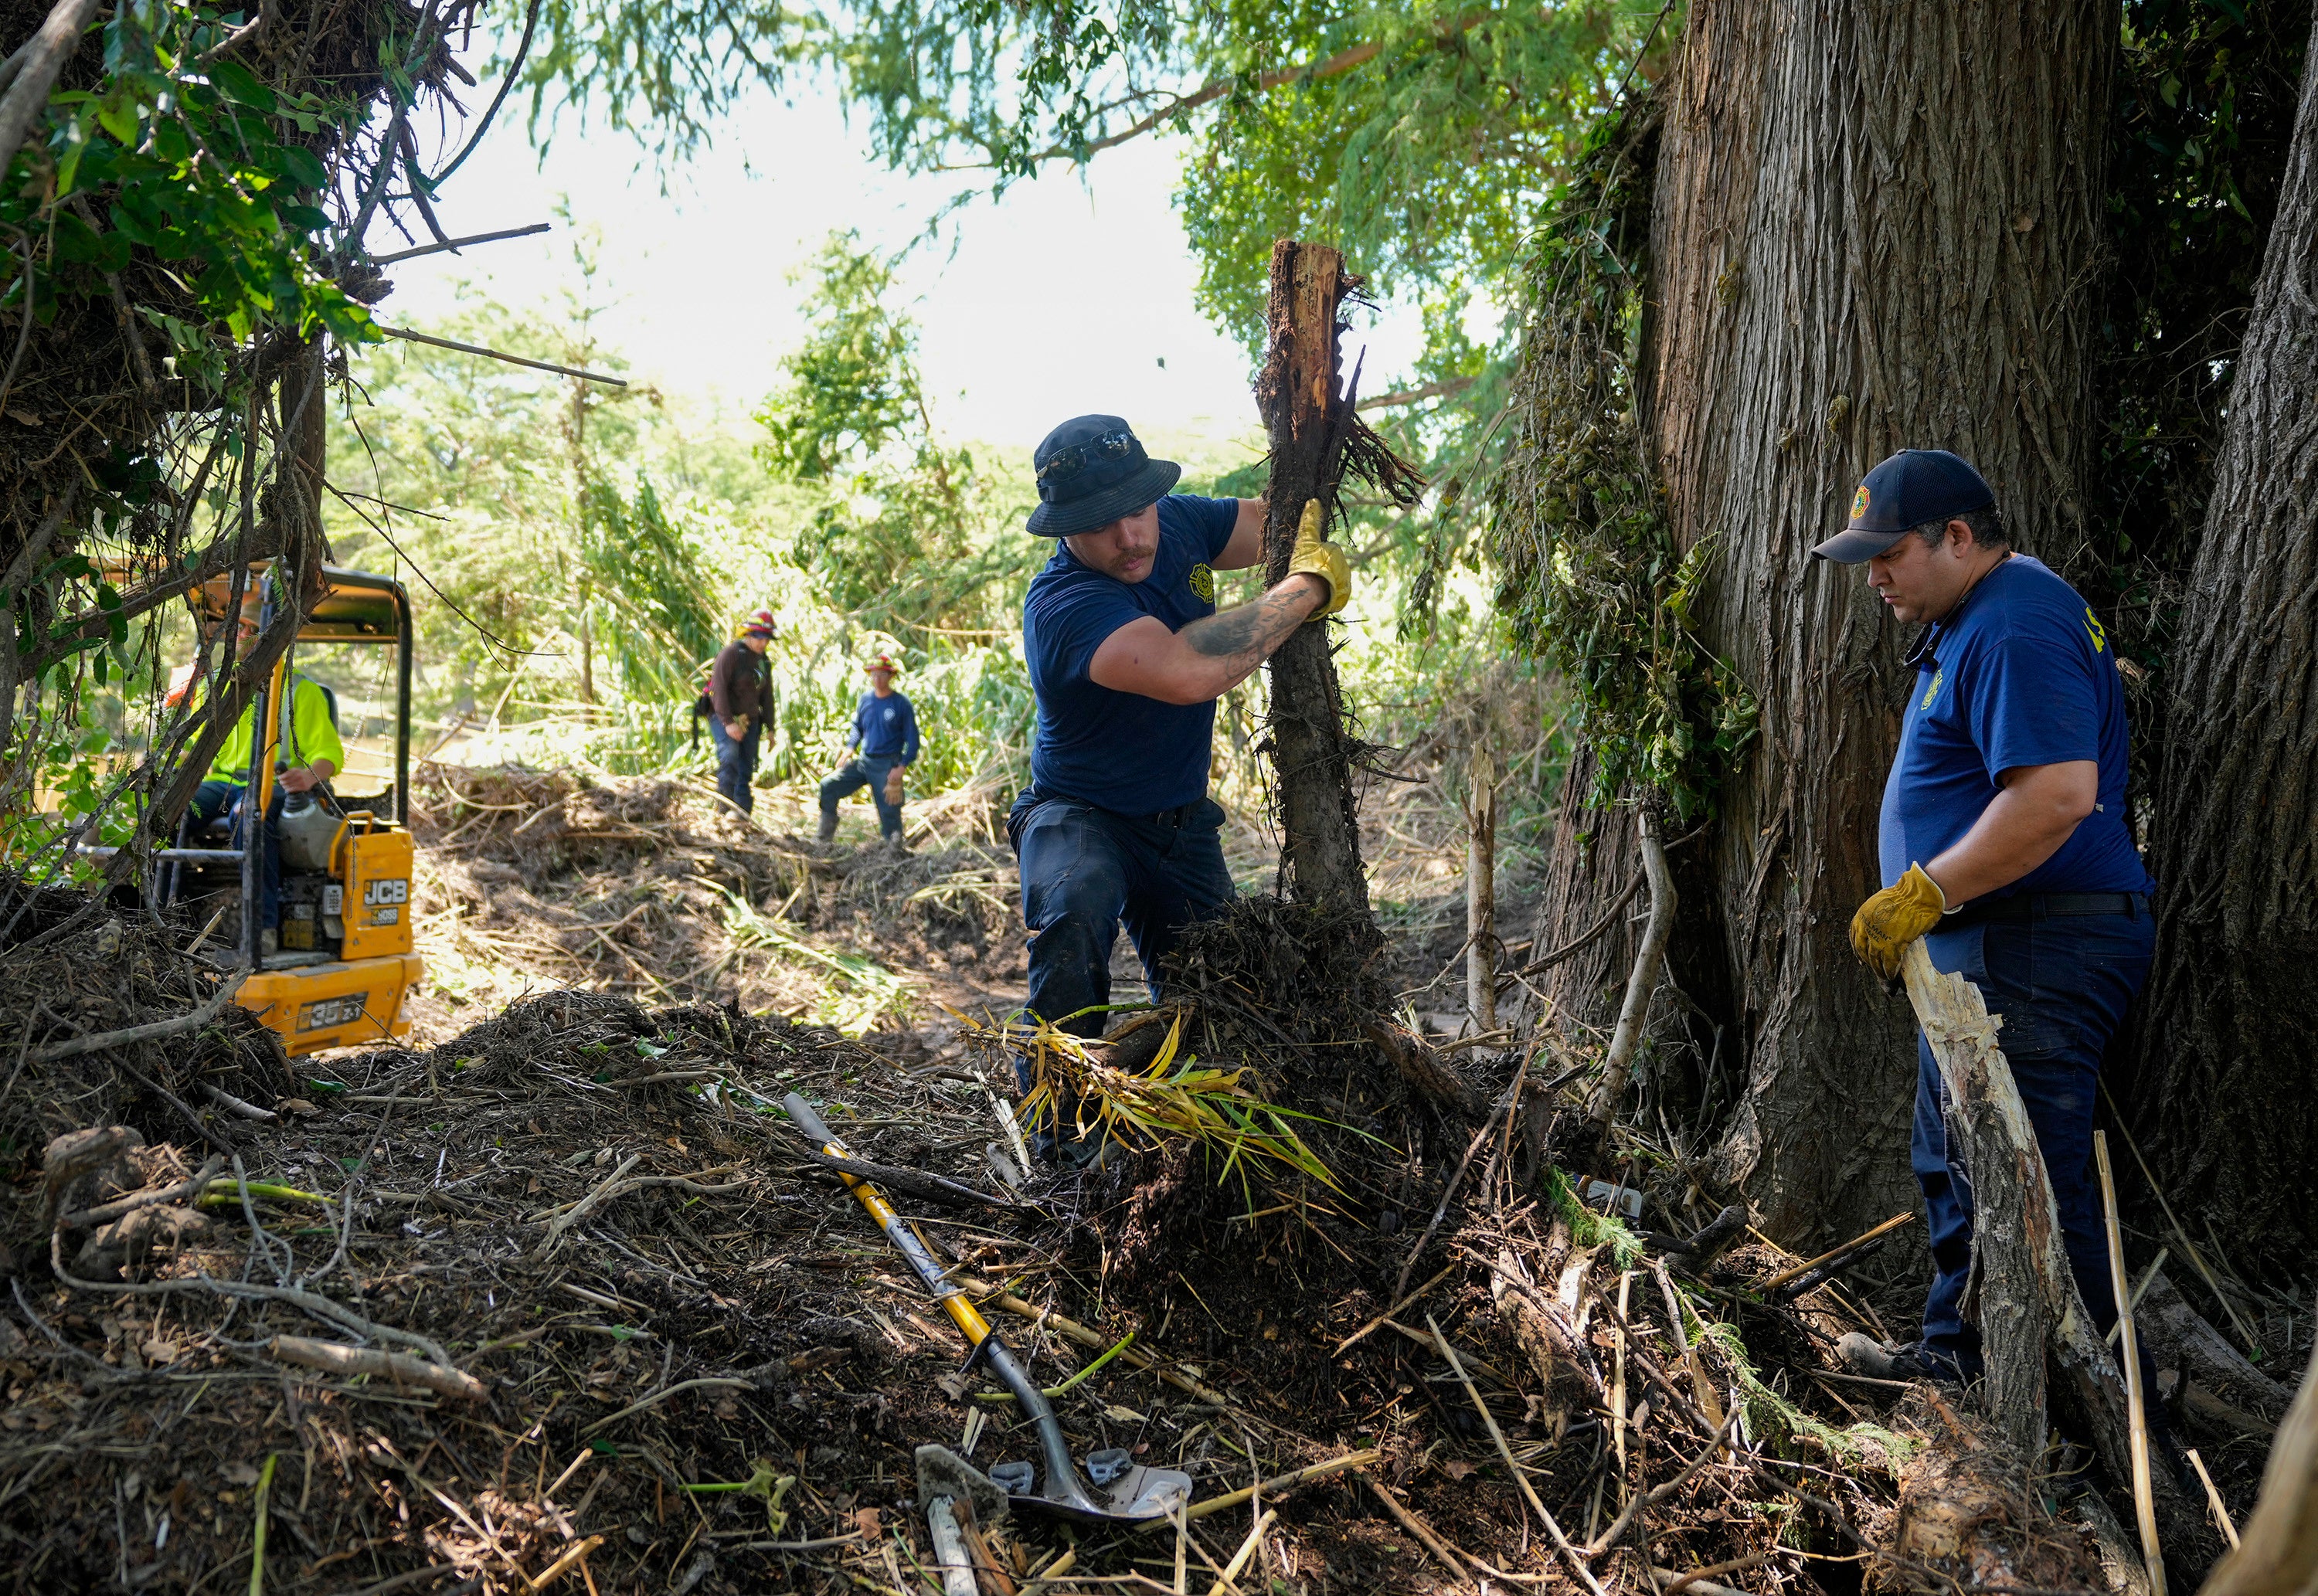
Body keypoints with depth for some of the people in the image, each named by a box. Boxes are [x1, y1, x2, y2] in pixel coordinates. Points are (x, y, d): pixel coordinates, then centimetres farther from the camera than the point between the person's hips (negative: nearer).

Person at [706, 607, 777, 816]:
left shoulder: (764, 662, 14)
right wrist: (728, 722, -23)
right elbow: (719, 688, -16)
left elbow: (767, 697, 22)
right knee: (730, 756, -29)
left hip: (750, 721, 7)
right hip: (724, 718, -7)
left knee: (746, 772, 3)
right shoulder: (731, 653, -9)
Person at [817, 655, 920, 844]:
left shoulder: (901, 704, -9)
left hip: (887, 766, -5)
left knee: (889, 812, -3)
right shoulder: (865, 699, 5)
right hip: (863, 762, 5)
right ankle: (825, 838, 5)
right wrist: (848, 750, 4)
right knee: (827, 787, -3)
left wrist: (901, 768, -16)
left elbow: (912, 740, -6)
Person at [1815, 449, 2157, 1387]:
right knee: (1954, 1163, 20)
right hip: (1984, 945, 12)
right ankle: (1961, 1353, 34)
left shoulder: (2017, 628, -19)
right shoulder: (1972, 622, 17)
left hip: (2034, 956, -12)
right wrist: (1924, 904, 17)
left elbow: (2058, 794, -30)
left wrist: (1922, 895, -24)